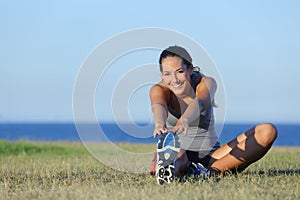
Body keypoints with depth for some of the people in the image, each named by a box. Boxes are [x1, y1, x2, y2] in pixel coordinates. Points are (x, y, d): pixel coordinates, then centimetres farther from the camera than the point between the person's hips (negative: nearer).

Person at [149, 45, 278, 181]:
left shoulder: (206, 83, -9)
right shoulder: (159, 89, -8)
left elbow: (199, 103, -34)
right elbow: (158, 106, -33)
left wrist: (183, 121, -57)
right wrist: (159, 124, -58)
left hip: (211, 155, 5)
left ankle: (214, 171, -25)